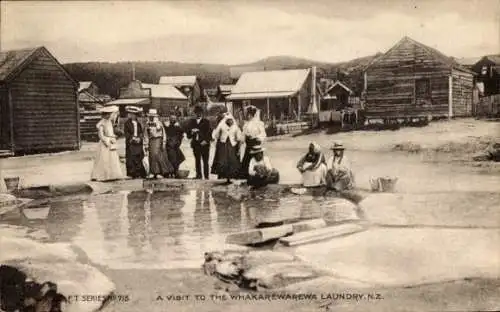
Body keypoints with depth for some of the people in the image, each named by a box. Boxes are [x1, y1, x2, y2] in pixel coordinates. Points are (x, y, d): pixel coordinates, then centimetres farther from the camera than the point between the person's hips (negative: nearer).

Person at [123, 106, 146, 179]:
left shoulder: (138, 123, 12)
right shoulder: (127, 123, 0)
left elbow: (142, 133, 9)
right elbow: (126, 133, -5)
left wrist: (139, 138, -9)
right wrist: (133, 138, -15)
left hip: (138, 143, 3)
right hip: (130, 143, -3)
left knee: (139, 158, 3)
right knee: (131, 159, -6)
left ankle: (141, 174, 7)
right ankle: (132, 174, -4)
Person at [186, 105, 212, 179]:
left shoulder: (206, 122, 4)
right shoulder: (191, 122, 13)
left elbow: (209, 132, 1)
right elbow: (188, 134, 13)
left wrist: (206, 140, -12)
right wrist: (192, 132, -9)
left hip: (204, 144, -3)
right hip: (195, 144, 3)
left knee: (205, 161, -4)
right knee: (197, 160, 4)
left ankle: (206, 175, -2)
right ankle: (198, 175, 10)